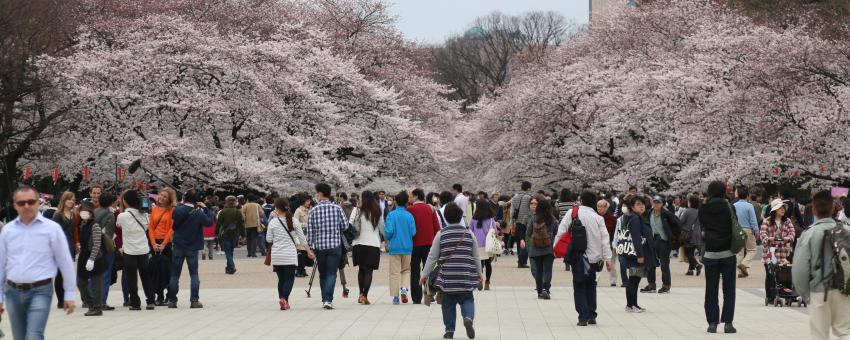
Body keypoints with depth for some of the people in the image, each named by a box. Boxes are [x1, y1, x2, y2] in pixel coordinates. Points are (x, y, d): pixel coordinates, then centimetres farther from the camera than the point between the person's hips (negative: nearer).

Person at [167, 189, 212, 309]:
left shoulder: (178, 210, -8)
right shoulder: (198, 213, -15)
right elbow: (209, 221, -5)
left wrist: (182, 203, 11)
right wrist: (205, 208, 2)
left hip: (178, 246, 2)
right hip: (192, 248, -2)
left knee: (175, 274, 9)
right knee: (194, 274, 5)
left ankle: (172, 300, 9)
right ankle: (194, 300, 0)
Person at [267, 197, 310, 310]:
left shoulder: (273, 222, -5)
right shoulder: (293, 221, -4)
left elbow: (269, 239, 3)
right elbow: (302, 237, 1)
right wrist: (308, 251, 10)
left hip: (276, 256, 1)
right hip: (290, 255, -1)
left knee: (281, 279, 13)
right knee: (289, 279, 2)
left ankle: (282, 300, 10)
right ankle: (284, 298, -19)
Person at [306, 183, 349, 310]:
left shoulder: (313, 211, -3)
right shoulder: (337, 208, -3)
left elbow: (310, 231, -3)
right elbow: (345, 226, 1)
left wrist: (310, 247, 6)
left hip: (319, 246, 1)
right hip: (335, 245, -1)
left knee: (322, 274, 14)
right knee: (331, 273, -2)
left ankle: (324, 300, 17)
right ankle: (328, 300, -17)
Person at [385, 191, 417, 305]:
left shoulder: (391, 215, -6)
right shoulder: (410, 215, -2)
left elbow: (389, 231, -12)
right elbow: (413, 232, -4)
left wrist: (387, 240, 9)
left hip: (394, 247, -1)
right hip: (407, 247, 1)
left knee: (395, 272, 4)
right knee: (406, 270, 16)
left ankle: (395, 296, 3)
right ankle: (404, 288, -6)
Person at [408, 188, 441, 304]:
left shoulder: (410, 209, -9)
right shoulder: (430, 209, 2)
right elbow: (437, 227, 3)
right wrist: (434, 240, 13)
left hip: (415, 244, -3)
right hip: (429, 244, 3)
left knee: (415, 272, 4)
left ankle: (417, 298, 2)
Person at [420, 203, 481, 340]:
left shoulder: (441, 234, -1)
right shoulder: (469, 234, 5)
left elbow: (432, 256, 1)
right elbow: (476, 256, 13)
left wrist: (425, 274, 9)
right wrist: (479, 273, 25)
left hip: (447, 276, -1)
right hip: (466, 276, 1)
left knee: (448, 302, 9)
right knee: (467, 299, 11)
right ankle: (468, 318, -17)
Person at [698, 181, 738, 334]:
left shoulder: (703, 209, -2)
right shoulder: (729, 207, -5)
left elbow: (702, 228, 8)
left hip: (710, 254, 1)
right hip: (728, 253, -1)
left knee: (711, 291, 7)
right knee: (729, 290, 4)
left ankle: (712, 322, 4)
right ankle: (728, 322, -2)